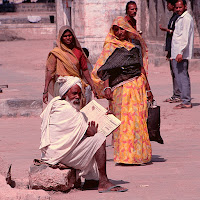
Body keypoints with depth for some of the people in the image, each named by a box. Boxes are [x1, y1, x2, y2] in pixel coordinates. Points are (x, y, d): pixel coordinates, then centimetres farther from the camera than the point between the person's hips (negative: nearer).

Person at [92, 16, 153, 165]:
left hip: (137, 87, 4)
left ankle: (140, 154, 8)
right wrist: (107, 87, -16)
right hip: (120, 88, -4)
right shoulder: (111, 47, 4)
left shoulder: (134, 46, 16)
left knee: (138, 119, 1)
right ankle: (125, 156, -7)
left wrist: (147, 88, 17)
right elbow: (105, 69, -3)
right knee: (124, 119, -9)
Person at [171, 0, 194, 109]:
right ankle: (186, 101, 11)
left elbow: (185, 37, -18)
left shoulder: (187, 18, -10)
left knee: (182, 76, -11)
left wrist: (180, 52, -24)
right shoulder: (180, 18, 21)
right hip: (176, 53, 10)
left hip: (181, 54, -10)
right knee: (180, 77, 9)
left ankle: (186, 102, -11)